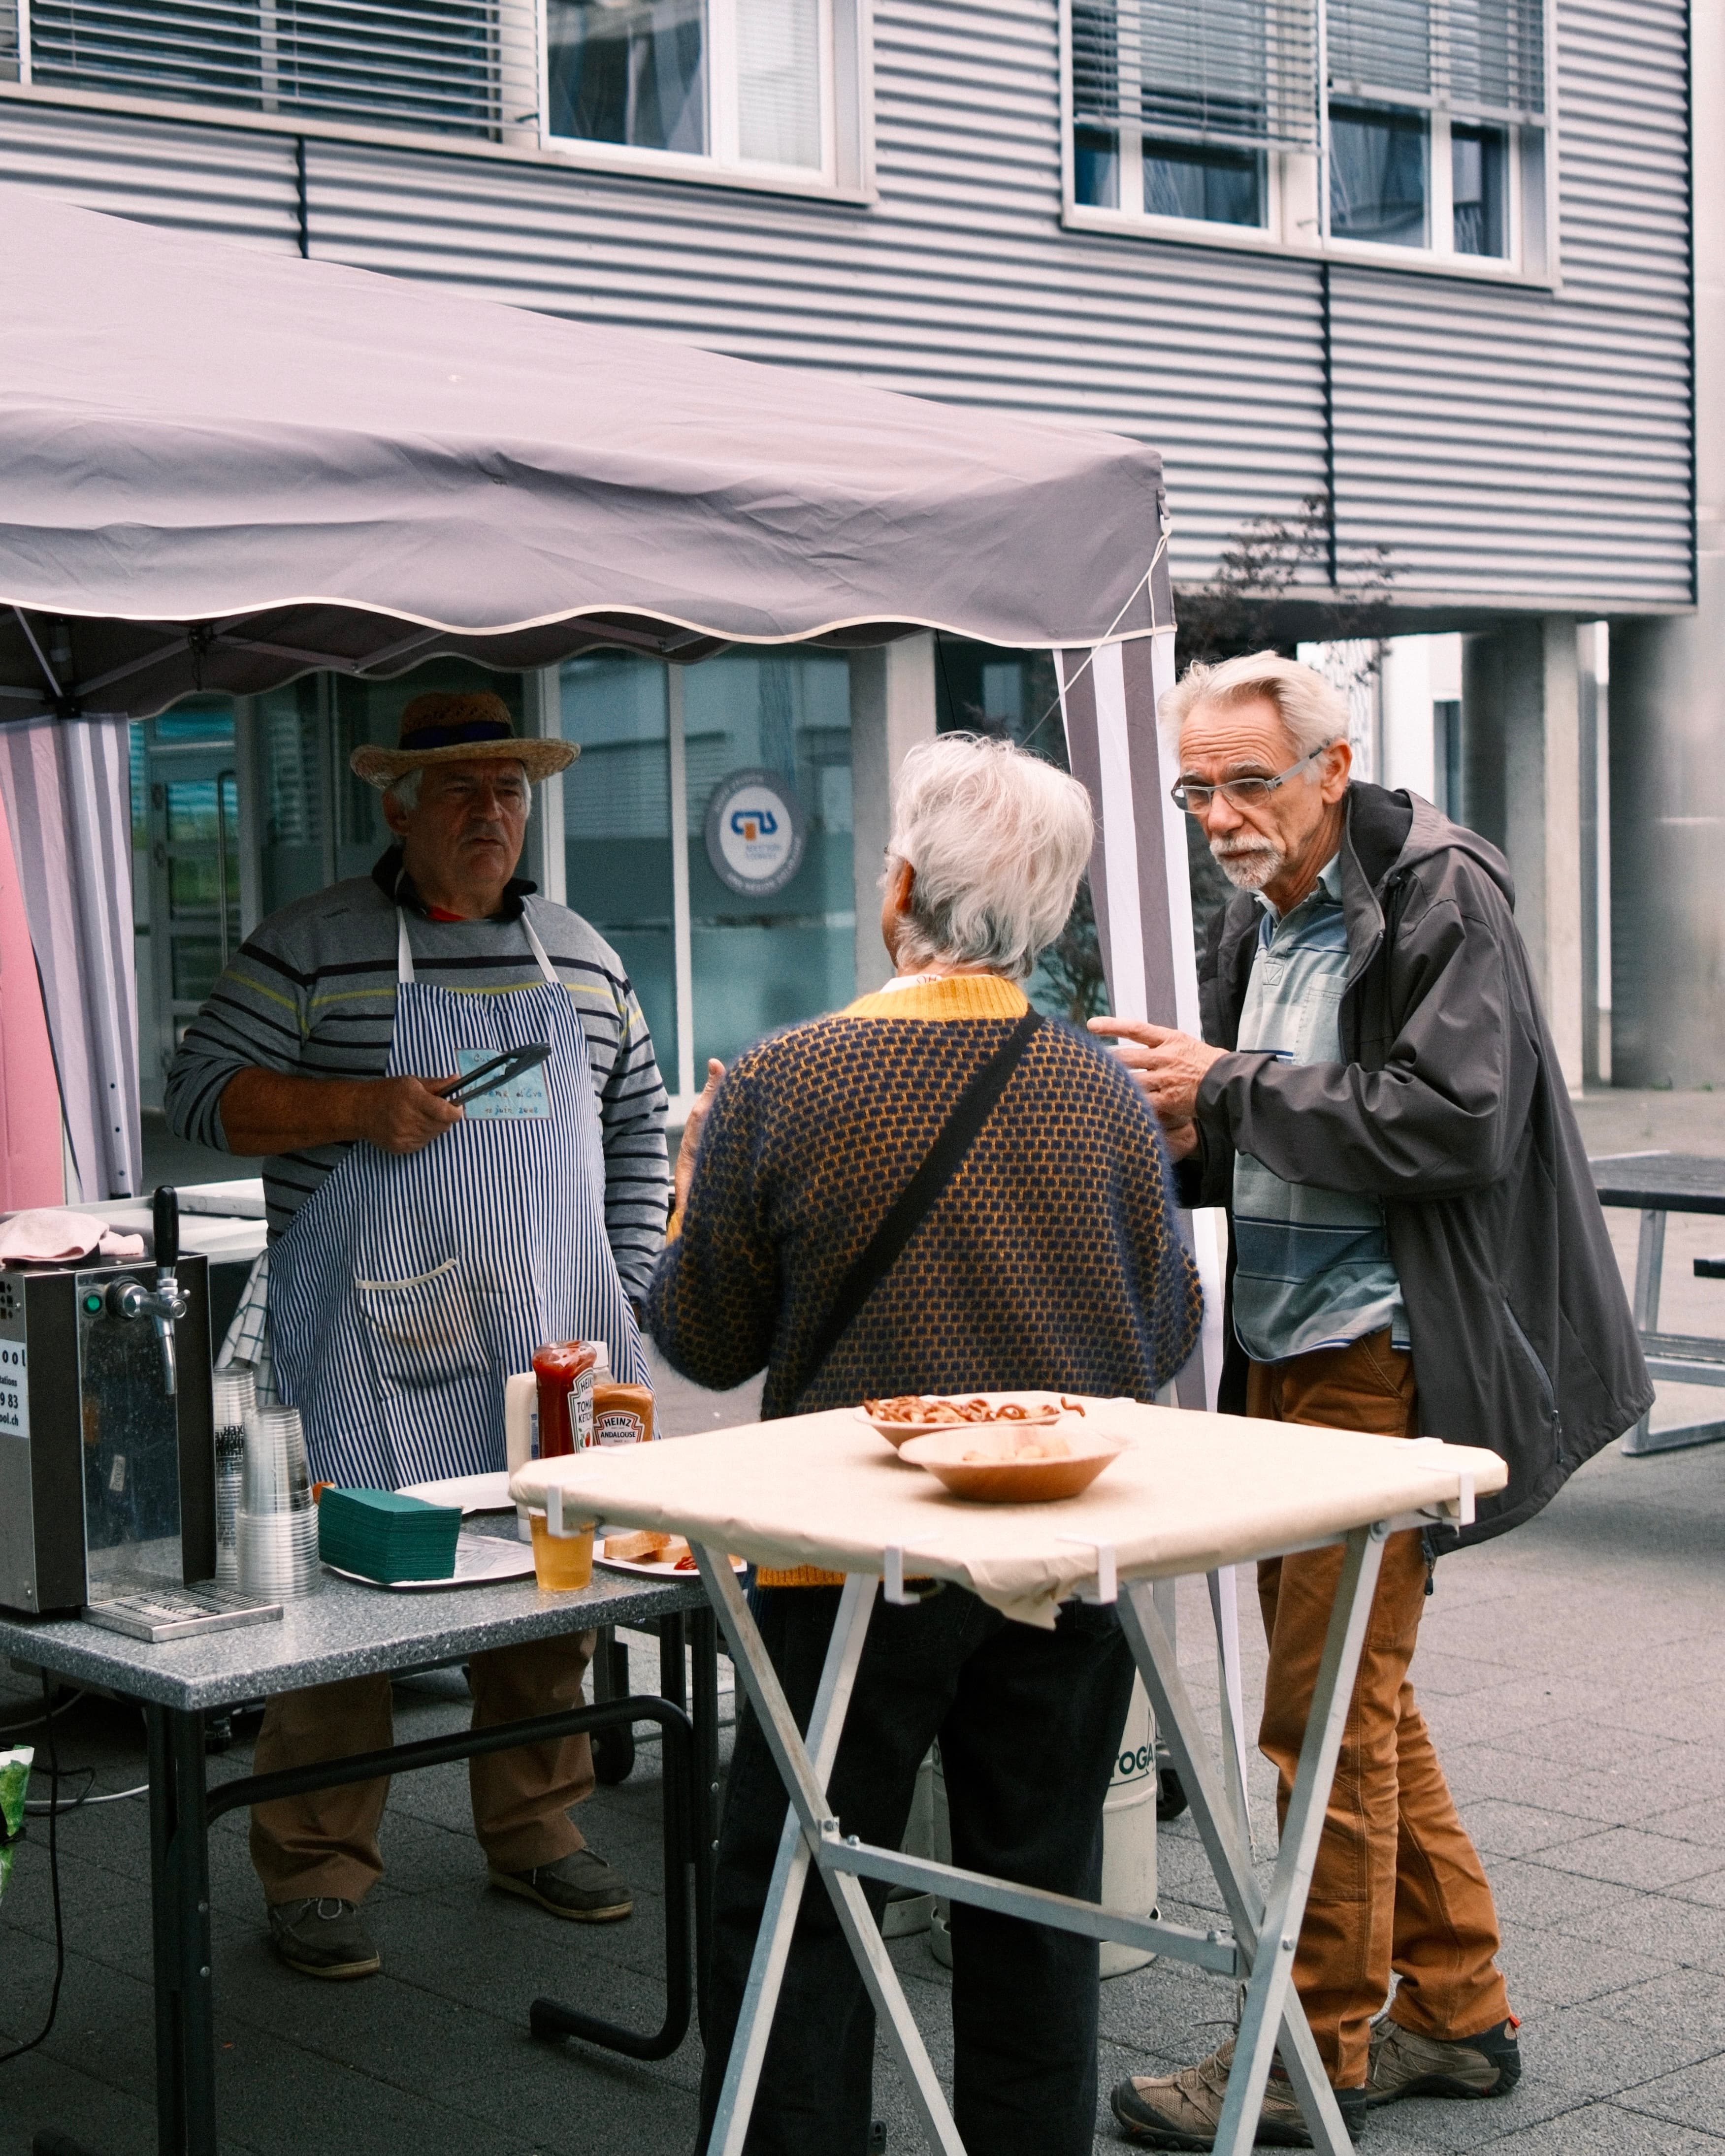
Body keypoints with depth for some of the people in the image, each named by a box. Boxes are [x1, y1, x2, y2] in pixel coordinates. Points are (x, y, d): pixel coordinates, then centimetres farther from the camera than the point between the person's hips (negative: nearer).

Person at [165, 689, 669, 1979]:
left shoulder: (579, 955, 14)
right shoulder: (313, 946, 0)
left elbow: (636, 1119, 20)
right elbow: (204, 1093, -3)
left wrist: (624, 1282, 11)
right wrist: (359, 1109, -17)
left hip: (553, 1335, 5)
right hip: (379, 1339, -4)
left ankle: (537, 1834, 26)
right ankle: (316, 1872, 6)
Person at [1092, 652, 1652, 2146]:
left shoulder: (1438, 894, -11)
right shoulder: (1258, 921, 14)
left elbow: (1453, 1124, -22)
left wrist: (1230, 1091, -18)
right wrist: (1188, 1139, 1)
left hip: (1383, 1357, -9)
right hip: (1285, 1350, 9)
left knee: (1327, 1709, -4)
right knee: (1356, 1699, 14)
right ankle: (1455, 2013, 27)